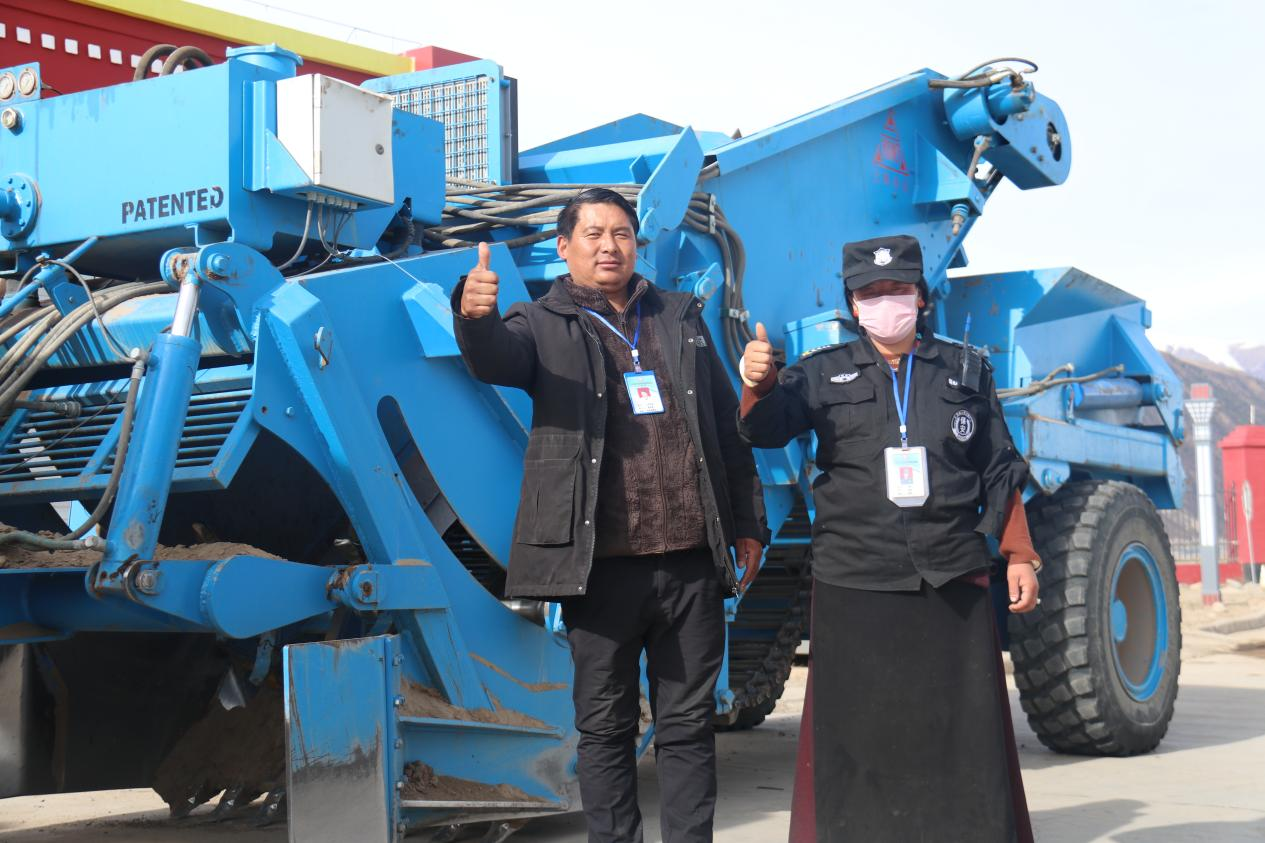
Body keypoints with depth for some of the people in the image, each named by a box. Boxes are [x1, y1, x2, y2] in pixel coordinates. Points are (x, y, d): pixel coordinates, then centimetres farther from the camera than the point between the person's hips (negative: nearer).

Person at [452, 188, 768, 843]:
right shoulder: (544, 326, 5)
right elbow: (494, 358, -19)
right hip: (602, 563, -2)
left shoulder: (681, 318, 15)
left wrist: (748, 523, 13)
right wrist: (476, 316, -42)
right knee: (605, 727, 6)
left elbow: (727, 425, 17)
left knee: (688, 722, 10)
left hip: (691, 561, 3)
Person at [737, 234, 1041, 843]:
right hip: (854, 586, -1)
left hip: (953, 583, 1)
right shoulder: (823, 375, 8)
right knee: (856, 735, 1)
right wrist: (758, 384, -30)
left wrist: (1018, 554, 7)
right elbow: (765, 429, -9)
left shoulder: (966, 371, 12)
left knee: (965, 734, 4)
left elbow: (999, 474, 15)